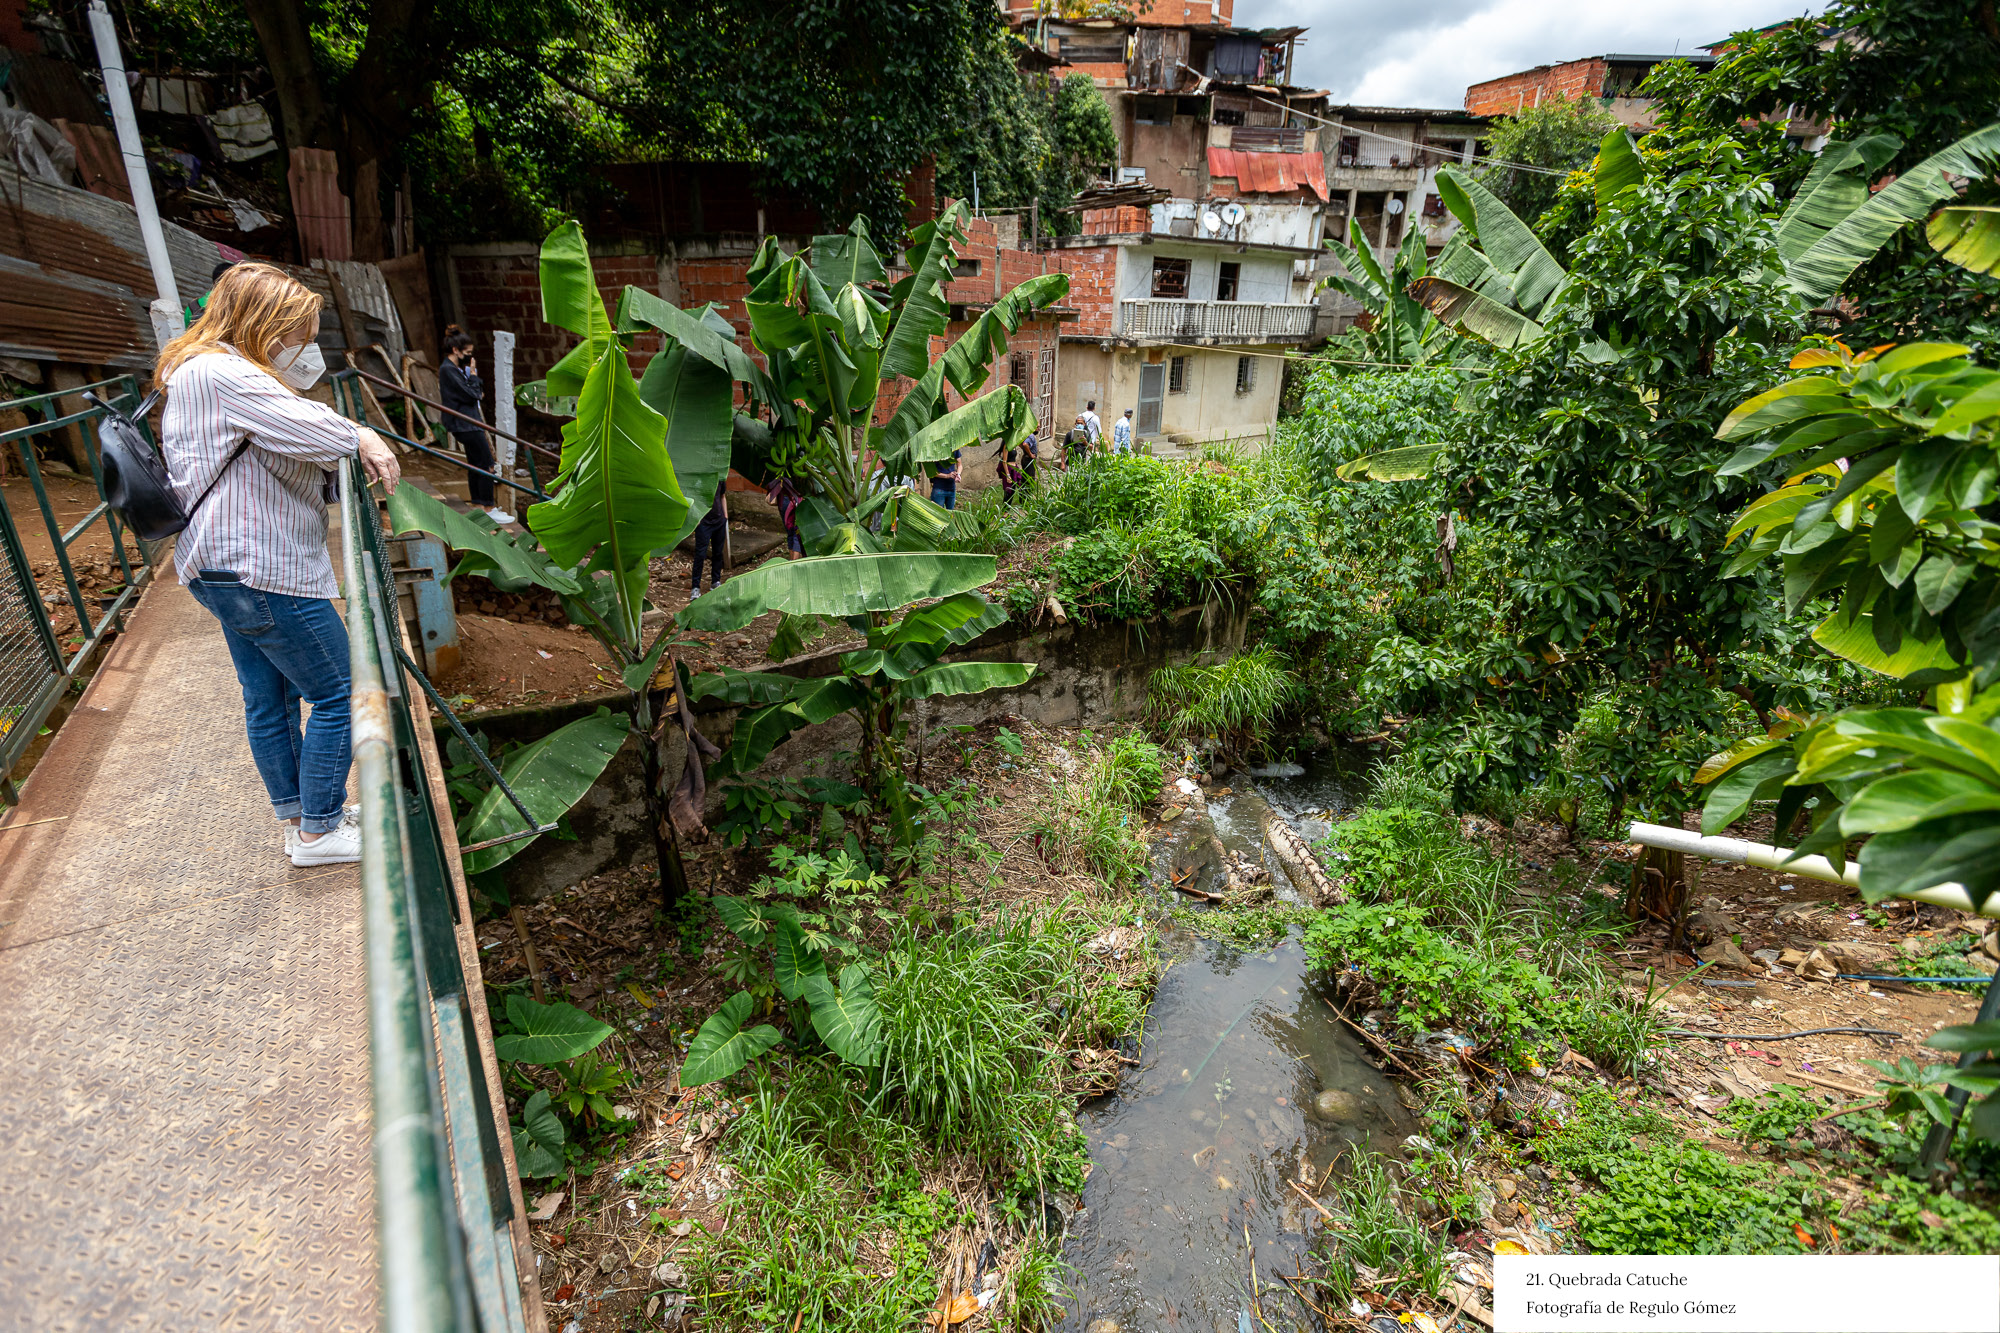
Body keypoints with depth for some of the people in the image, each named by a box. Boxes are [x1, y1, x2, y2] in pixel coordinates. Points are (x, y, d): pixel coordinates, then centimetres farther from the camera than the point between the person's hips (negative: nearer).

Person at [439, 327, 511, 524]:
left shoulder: (456, 368, 15)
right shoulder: (448, 370, -15)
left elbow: (478, 392, 19)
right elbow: (471, 395, -18)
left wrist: (475, 384, -1)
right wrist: (473, 374, -7)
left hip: (467, 423, 11)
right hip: (464, 424, -11)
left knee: (475, 464, 15)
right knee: (487, 464, -10)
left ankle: (478, 506, 23)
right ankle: (489, 509, -7)